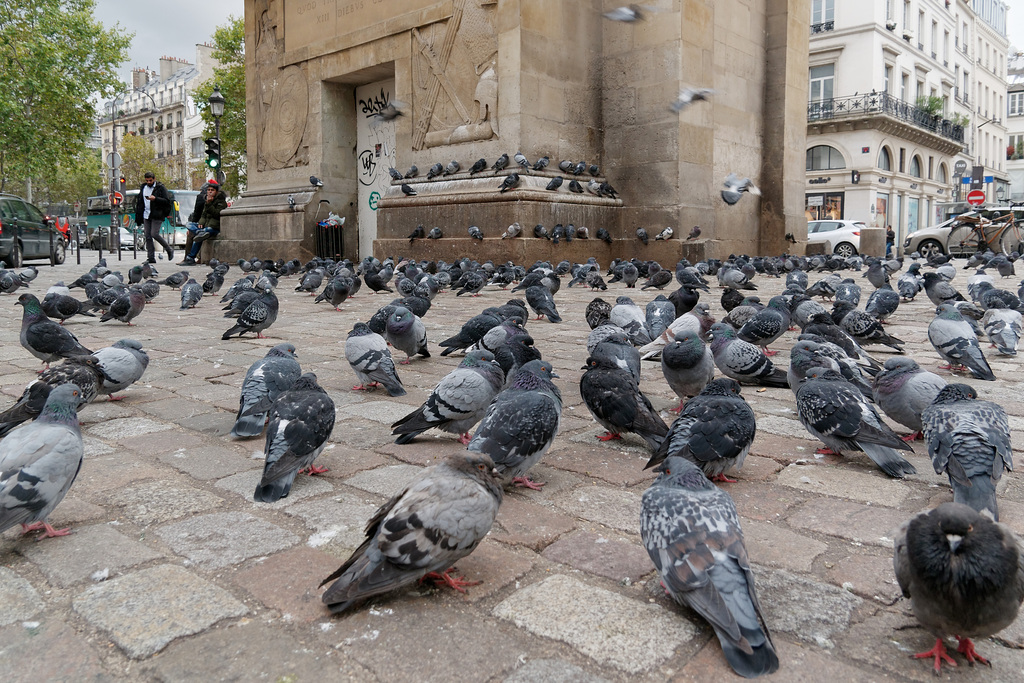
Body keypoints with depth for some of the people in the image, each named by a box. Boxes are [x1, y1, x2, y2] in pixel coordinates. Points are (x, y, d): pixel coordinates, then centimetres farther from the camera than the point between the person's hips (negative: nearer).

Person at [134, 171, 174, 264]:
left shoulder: (160, 188, -2)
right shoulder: (143, 188, 16)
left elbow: (167, 201, -9)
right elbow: (139, 203, 22)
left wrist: (155, 199, -22)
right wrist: (138, 217, 17)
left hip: (157, 215, -6)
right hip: (146, 215, 6)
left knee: (154, 234, -15)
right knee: (148, 236, 2)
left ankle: (169, 250, 5)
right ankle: (150, 258, 5)